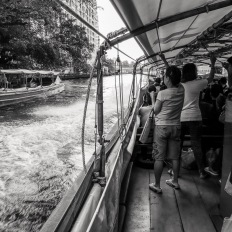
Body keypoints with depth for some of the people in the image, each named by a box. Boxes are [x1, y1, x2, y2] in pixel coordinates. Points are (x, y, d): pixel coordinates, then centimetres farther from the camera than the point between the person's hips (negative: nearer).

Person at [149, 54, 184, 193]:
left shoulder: (162, 93, -16)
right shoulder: (181, 89, -1)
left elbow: (156, 110, -6)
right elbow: (174, 75, 16)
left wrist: (152, 97, 7)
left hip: (162, 127, -5)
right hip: (176, 127, 5)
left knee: (159, 157, 3)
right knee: (175, 156, 15)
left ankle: (157, 185, 11)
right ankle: (175, 181, 28)